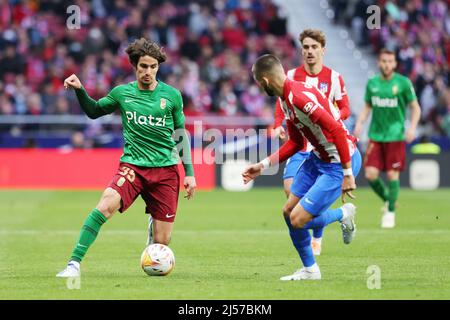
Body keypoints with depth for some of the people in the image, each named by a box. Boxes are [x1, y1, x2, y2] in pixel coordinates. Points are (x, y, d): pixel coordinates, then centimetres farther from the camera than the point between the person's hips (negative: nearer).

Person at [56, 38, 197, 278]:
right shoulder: (122, 93, 4)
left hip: (166, 169, 0)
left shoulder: (171, 95, 3)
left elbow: (181, 134, 12)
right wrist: (79, 90, 2)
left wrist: (189, 172, 8)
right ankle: (74, 263, -28)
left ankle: (154, 227, 41)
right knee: (106, 204, -31)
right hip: (132, 166, 0)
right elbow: (93, 111, 20)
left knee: (161, 243, 1)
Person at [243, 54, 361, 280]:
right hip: (318, 158, 10)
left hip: (340, 163, -10)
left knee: (298, 220, -12)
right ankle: (310, 270, 24)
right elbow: (296, 143, 18)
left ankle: (344, 214, 13)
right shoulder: (285, 99, 7)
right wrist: (263, 165, 14)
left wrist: (348, 174, -28)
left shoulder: (300, 96, -25)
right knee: (288, 211, 10)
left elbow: (336, 129, -30)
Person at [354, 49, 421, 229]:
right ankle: (387, 200, 21)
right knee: (371, 175, -6)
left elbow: (415, 108, 1)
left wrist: (412, 127, -13)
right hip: (375, 136, 3)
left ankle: (390, 212, 13)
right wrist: (359, 123, 0)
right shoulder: (372, 83, 5)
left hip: (395, 136, -3)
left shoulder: (403, 83, -5)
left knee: (392, 175, -4)